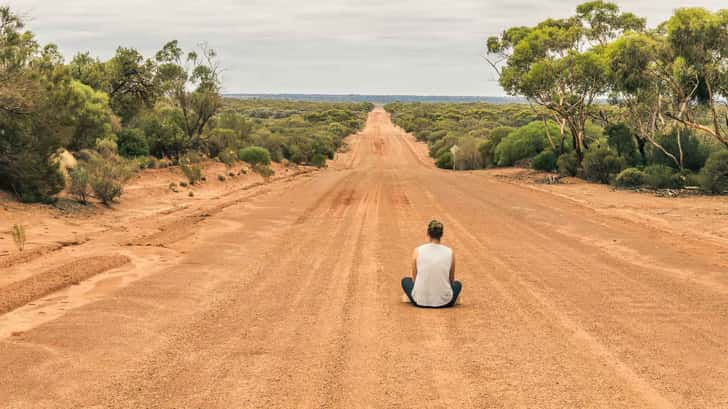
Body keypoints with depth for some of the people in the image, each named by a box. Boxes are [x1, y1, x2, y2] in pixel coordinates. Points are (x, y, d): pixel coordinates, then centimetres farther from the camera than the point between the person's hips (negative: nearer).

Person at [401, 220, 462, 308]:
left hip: (420, 300, -1)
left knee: (405, 280, 31)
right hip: (444, 301, 1)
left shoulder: (418, 251, -4)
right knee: (457, 284, 35)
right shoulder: (450, 252, -2)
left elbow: (414, 278, 9)